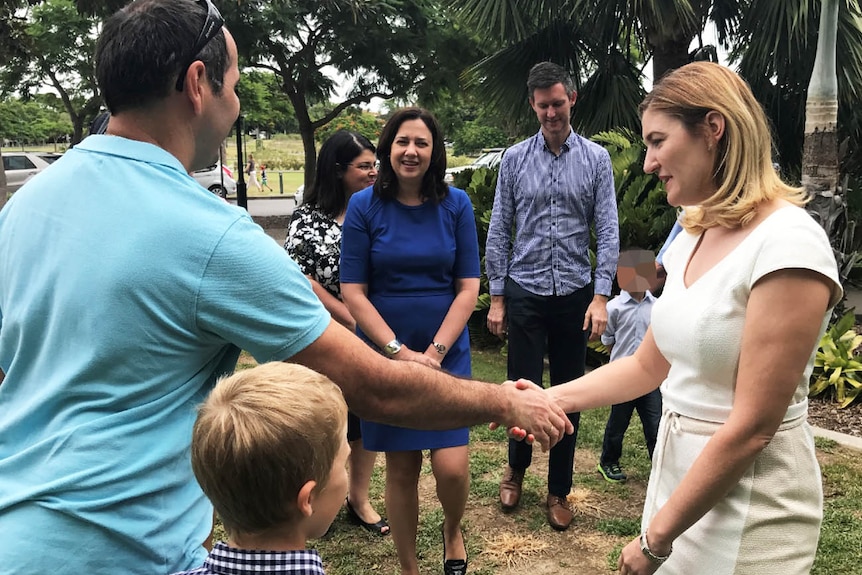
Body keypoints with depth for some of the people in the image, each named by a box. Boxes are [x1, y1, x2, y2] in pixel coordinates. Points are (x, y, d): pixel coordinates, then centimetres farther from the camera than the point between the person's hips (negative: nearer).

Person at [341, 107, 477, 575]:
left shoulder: (456, 204, -1)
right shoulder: (364, 206, -4)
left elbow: (468, 287, -2)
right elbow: (353, 291, -6)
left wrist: (435, 352, -12)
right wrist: (401, 352, -14)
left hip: (447, 353, 1)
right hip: (385, 355, 0)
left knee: (452, 466, -8)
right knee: (401, 468, 8)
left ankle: (452, 529, 27)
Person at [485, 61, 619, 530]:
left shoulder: (595, 159, 2)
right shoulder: (515, 159, 3)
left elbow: (607, 231, -1)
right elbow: (498, 231, 3)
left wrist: (600, 296, -10)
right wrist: (496, 297, 0)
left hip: (575, 293, 1)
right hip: (525, 292, 0)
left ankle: (559, 491, 26)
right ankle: (516, 467, 32)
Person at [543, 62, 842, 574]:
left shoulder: (787, 245, -22)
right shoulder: (693, 238, 4)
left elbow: (752, 428, -23)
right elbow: (648, 365, 9)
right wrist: (551, 398, -3)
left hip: (747, 498, -7)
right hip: (679, 468, 7)